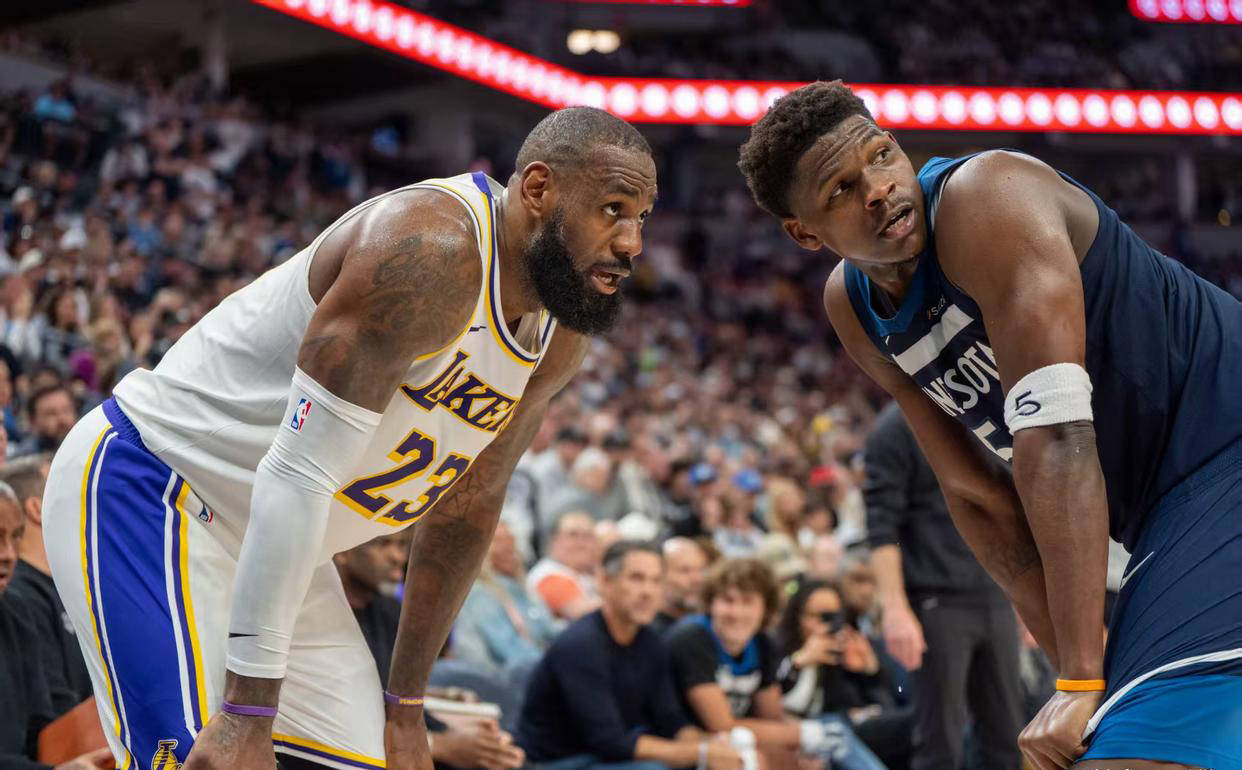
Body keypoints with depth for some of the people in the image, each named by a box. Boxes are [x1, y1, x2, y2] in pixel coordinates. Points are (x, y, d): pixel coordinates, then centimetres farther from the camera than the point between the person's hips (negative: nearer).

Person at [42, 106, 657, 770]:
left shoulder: (559, 340, 1)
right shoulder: (432, 249, -28)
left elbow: (466, 508, 12)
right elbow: (298, 473, -31)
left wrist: (404, 707, 12)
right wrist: (246, 716, -31)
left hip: (275, 542, 9)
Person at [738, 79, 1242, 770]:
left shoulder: (985, 196, -19)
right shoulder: (851, 309, 6)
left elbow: (1056, 436, -25)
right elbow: (981, 497, 9)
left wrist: (1081, 680, -26)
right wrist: (1085, 676, 2)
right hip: (1171, 518, 9)